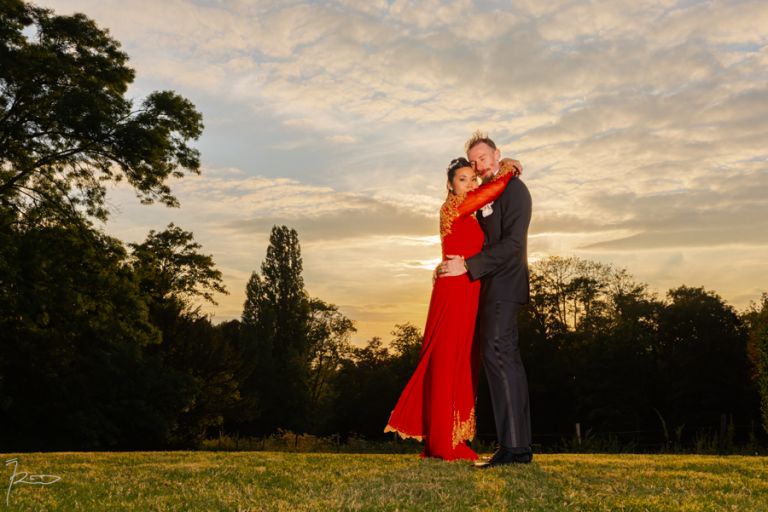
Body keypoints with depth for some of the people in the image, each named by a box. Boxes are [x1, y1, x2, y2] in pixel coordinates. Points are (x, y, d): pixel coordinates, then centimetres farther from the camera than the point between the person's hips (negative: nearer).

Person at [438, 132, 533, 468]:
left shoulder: (513, 189, -8)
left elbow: (512, 243, -18)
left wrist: (467, 266, -19)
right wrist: (453, 263, 9)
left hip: (504, 285, -10)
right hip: (493, 287, 10)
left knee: (497, 354, -16)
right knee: (508, 360, 8)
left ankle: (512, 446, -17)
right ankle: (521, 446, 12)